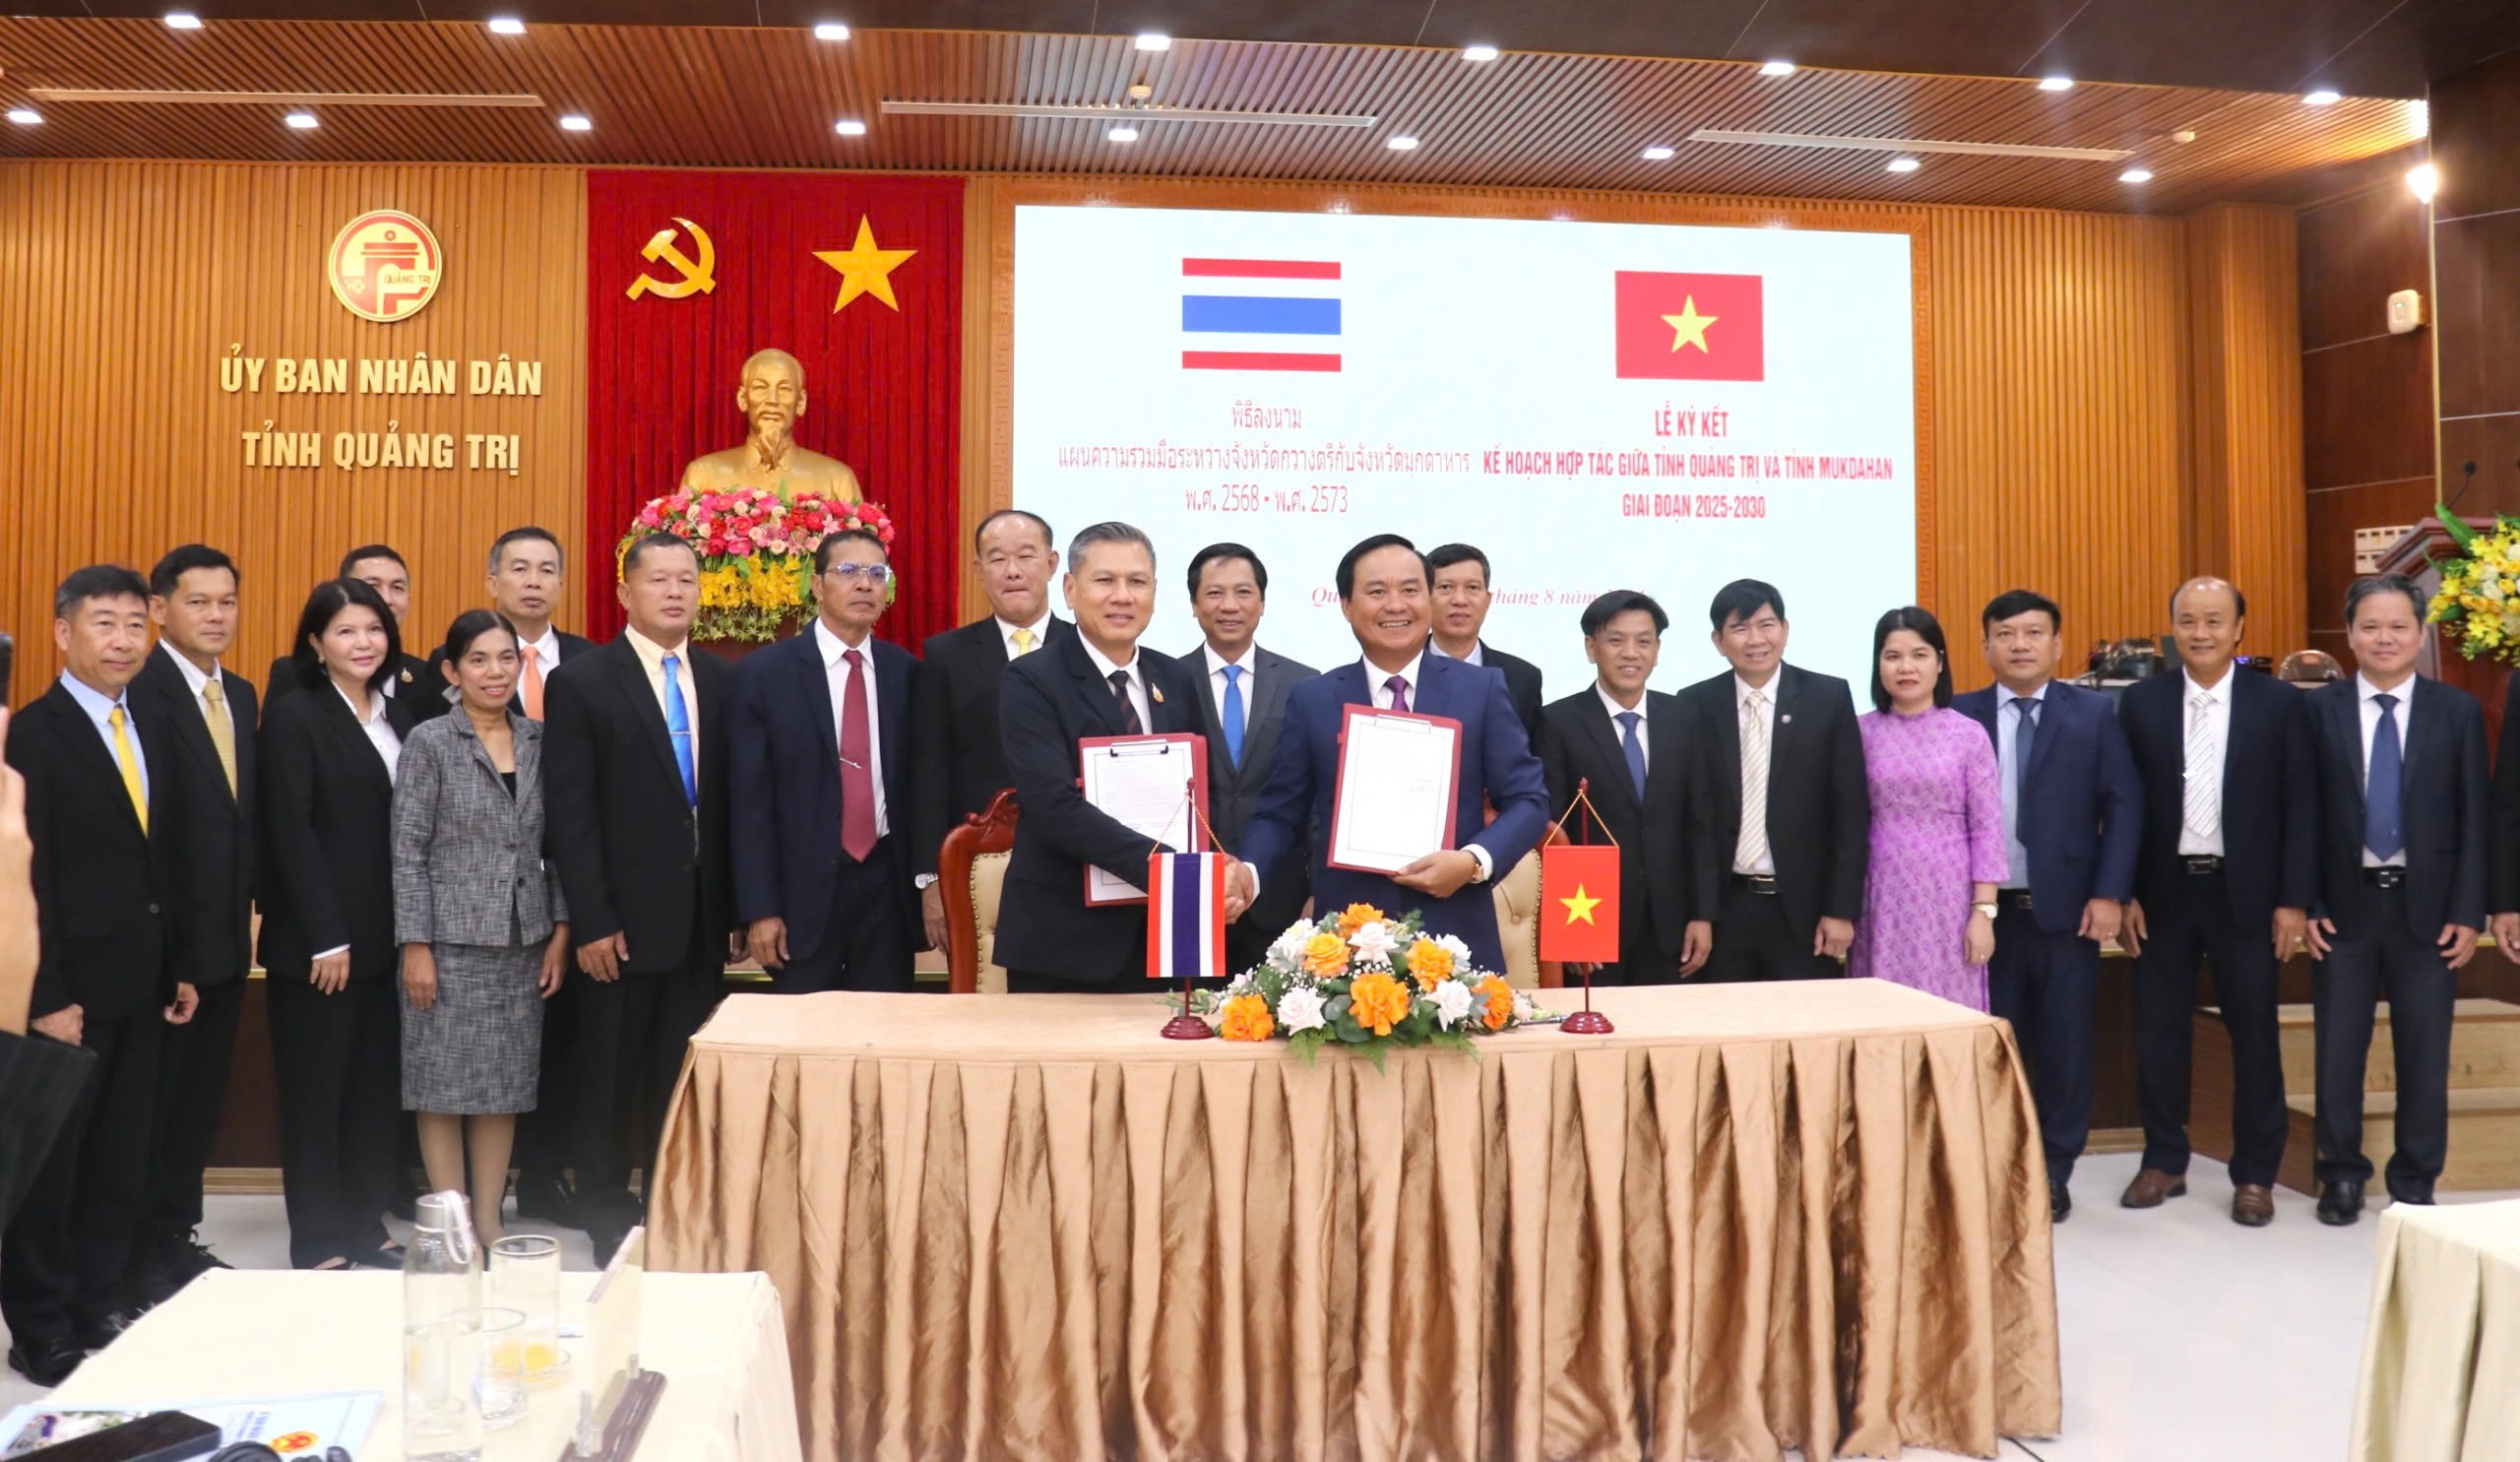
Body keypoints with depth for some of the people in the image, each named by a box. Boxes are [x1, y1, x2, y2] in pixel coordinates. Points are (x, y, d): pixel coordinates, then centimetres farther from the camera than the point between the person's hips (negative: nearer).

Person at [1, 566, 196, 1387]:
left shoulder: (156, 733, 10)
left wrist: (180, 967, 11)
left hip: (142, 983, 7)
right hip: (71, 984, -6)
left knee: (121, 1155, 13)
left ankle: (103, 1300, 24)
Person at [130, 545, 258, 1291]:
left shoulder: (240, 694, 10)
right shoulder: (142, 695, -16)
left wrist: (249, 900, 6)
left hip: (226, 933, 8)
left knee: (202, 1093, 17)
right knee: (153, 1095, 6)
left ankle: (180, 1233, 30)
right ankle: (143, 1250, 19)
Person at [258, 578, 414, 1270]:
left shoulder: (402, 713, 11)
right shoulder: (293, 715, -6)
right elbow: (291, 832, -12)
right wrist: (326, 938, -15)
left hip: (388, 936, 5)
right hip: (317, 939, -5)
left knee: (378, 1085, 10)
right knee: (316, 1089, 5)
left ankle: (365, 1225, 22)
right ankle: (317, 1241, 15)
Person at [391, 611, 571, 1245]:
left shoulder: (538, 740, 6)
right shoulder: (429, 742, -5)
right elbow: (408, 851, -7)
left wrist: (560, 930, 3)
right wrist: (415, 946, -11)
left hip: (522, 941, 4)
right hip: (450, 940, -3)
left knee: (506, 1083, 9)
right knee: (445, 1084, 3)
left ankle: (490, 1219, 19)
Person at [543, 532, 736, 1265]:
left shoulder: (721, 680, 7)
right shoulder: (582, 682, -5)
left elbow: (734, 800, 8)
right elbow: (569, 814, -8)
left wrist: (739, 906, 4)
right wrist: (590, 922, -13)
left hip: (702, 921, 4)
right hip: (624, 921, -3)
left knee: (685, 1078, 10)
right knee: (609, 1081, 8)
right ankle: (606, 1217, 23)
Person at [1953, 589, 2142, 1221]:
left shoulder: (2094, 714, 3)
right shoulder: (1960, 716, 2)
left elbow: (2123, 806, -1)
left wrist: (2109, 894, -8)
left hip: (2066, 908, 0)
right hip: (1988, 909, 0)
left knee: (2065, 1046, 7)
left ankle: (2054, 1175, 18)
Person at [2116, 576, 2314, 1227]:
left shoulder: (2280, 703, -1)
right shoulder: (2140, 702, 2)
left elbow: (2298, 807, -1)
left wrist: (2294, 900, -6)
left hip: (2244, 892, -1)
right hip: (2163, 891, 1)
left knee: (2254, 1033, 6)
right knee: (2159, 1031, 8)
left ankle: (2254, 1174, 18)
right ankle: (2164, 1161, 21)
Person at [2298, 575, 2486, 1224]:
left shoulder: (2458, 711, 1)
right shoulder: (2318, 709, -1)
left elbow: (2474, 820, 1)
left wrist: (2468, 913, -5)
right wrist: (2306, 905, -4)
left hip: (2426, 906, 0)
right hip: (2344, 904, 0)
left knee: (2424, 1054, 8)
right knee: (2338, 1050, 7)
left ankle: (2415, 1182, 21)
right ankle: (2342, 1174, 21)